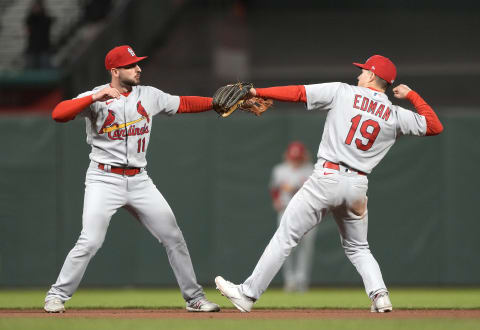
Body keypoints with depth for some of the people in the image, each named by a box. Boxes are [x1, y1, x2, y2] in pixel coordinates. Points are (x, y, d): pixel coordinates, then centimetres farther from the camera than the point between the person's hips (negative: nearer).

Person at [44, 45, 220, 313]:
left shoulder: (149, 95, 7)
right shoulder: (94, 98, -8)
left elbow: (183, 104, 15)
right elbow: (59, 114, -21)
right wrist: (95, 98, -32)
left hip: (139, 181, 5)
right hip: (104, 180, -5)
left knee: (174, 237, 4)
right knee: (90, 242, -16)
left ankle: (194, 297, 15)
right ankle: (57, 296, -1)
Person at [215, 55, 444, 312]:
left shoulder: (342, 92, 2)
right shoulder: (397, 116, 8)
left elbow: (297, 93, -1)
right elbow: (435, 126, 16)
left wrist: (257, 92, 5)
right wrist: (411, 95, 25)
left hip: (327, 177, -3)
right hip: (358, 185, 3)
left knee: (286, 236, 0)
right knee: (357, 247, 21)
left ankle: (248, 293, 1)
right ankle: (379, 294, -2)